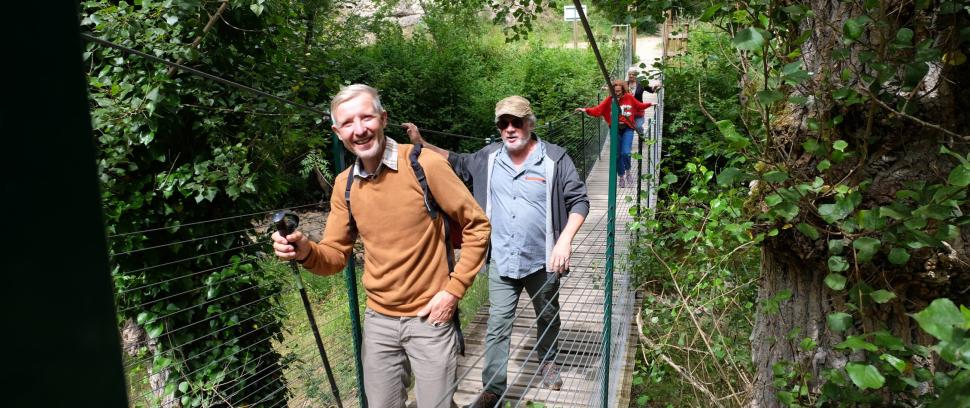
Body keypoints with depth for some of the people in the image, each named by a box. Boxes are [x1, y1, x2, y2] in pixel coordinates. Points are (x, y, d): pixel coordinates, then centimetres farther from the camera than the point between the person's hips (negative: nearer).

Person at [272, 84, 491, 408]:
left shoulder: (425, 165, -15)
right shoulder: (344, 184, 2)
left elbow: (477, 226, -9)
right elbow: (336, 255, 5)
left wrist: (453, 289, -12)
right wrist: (306, 251, -17)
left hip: (429, 317, -4)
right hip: (378, 320, 5)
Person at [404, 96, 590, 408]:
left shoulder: (554, 158, -12)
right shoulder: (489, 157, -1)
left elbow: (579, 201, -10)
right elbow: (456, 162, 16)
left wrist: (565, 240, -23)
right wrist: (420, 144, 5)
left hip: (542, 261, -1)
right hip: (501, 261, 2)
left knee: (547, 316, 21)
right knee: (498, 326, 3)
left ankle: (548, 361, 47)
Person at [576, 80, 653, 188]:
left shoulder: (629, 98, -3)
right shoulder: (609, 100, -7)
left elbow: (639, 106, 14)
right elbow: (597, 110, -15)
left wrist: (649, 104, 4)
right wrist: (586, 110, -27)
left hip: (627, 128, -1)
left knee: (626, 152, -15)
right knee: (617, 155, 6)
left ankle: (628, 172, 13)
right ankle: (621, 176, 25)